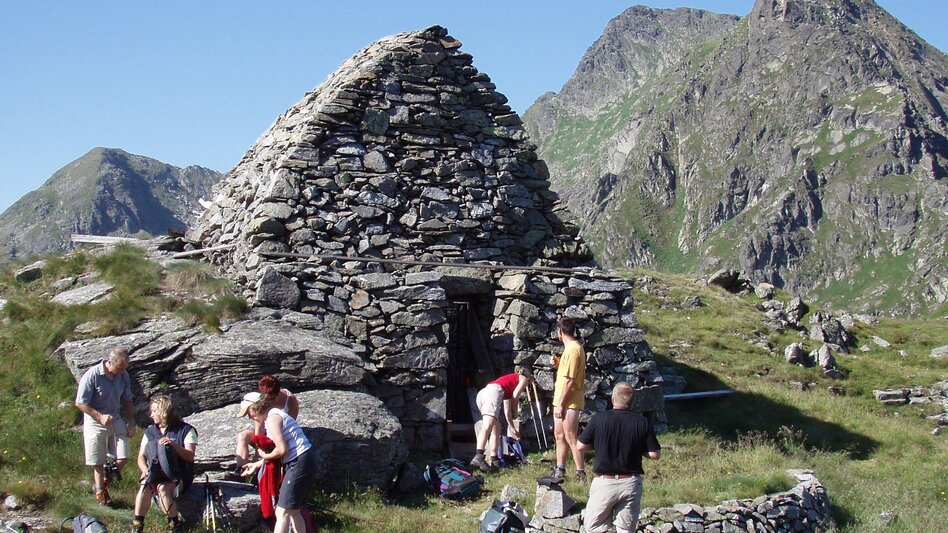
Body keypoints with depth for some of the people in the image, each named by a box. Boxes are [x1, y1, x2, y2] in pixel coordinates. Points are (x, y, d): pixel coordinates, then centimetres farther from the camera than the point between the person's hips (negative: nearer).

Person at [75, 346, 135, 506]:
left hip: (116, 420, 5)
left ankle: (103, 484, 23)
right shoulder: (92, 375, -19)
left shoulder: (123, 376, -3)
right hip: (95, 422, -4)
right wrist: (100, 417, -22)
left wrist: (131, 422, 7)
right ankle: (100, 492, 21)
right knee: (98, 462, 2)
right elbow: (80, 403, -14)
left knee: (122, 458, -2)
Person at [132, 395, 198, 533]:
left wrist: (174, 445, -25)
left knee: (163, 488, -34)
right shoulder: (150, 431, 16)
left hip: (178, 476, -3)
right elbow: (141, 457, 9)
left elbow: (190, 457, -9)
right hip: (155, 474, 3)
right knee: (145, 485, -30)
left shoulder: (186, 430, 1)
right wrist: (145, 470, -13)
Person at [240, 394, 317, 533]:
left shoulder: (271, 418, -12)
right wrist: (257, 464, 20)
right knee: (293, 511, 17)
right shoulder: (275, 415, 18)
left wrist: (264, 455, -2)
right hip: (304, 461, 10)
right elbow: (279, 449, 19)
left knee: (282, 512, -8)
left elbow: (282, 450, -19)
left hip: (299, 463, -10)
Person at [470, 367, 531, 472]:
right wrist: (515, 412, 23)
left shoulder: (508, 378, 41)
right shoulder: (523, 378, 24)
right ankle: (478, 457, -41)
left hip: (481, 393, 8)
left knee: (496, 429, 17)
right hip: (494, 392, -8)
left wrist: (512, 428, 41)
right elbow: (514, 397, 7)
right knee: (487, 426, -24)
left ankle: (493, 459, 9)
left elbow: (506, 410, 39)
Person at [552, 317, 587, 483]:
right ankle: (559, 470, 27)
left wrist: (561, 404, -21)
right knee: (559, 435, 17)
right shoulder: (573, 347, 14)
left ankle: (581, 474, -4)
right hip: (562, 400, 11)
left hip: (569, 402, -11)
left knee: (571, 438, -8)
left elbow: (570, 380, -23)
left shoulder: (572, 349, -19)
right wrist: (558, 365, 10)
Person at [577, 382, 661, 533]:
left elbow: (581, 446, -2)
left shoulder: (598, 419, -10)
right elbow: (655, 454, -6)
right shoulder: (642, 422, -7)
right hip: (631, 482, 2)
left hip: (604, 482, -2)